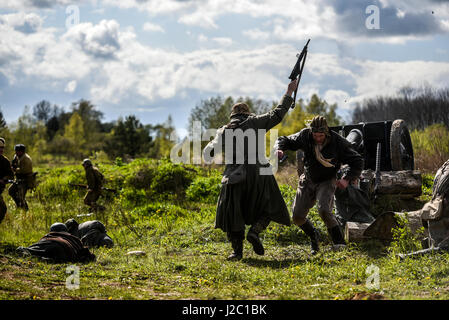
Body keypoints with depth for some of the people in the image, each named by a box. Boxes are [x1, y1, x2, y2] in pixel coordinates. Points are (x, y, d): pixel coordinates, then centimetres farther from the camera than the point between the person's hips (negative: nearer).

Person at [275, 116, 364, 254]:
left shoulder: (338, 142, -21)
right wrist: (279, 149, -26)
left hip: (327, 182, -4)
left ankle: (339, 244, -19)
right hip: (308, 181, 4)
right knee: (297, 216, 0)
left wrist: (347, 179, -27)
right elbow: (285, 140, -2)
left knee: (324, 210, -30)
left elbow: (357, 161, -13)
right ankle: (313, 235, 31)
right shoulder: (305, 136, -14)